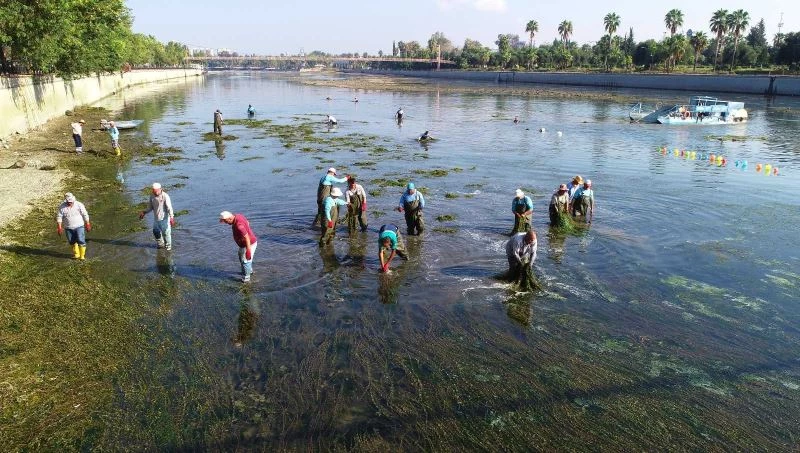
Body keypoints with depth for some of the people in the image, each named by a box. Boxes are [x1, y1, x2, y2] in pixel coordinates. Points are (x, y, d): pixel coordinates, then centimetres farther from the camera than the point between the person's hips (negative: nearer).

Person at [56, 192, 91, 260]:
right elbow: (59, 217, 0)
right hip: (68, 228, 2)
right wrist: (59, 228, -4)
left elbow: (85, 215, -2)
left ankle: (82, 255, 3)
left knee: (81, 241, -8)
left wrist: (87, 225, 1)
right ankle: (76, 254, 30)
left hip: (79, 226, -2)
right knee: (72, 242, 12)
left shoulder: (79, 205, -9)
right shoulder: (62, 207, -5)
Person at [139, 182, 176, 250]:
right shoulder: (152, 196, 0)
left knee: (166, 233, 2)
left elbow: (169, 207, -22)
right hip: (156, 218, 6)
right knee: (156, 232, 16)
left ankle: (168, 246, 21)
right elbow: (150, 207, 13)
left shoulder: (165, 196, -17)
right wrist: (144, 212, 1)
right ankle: (161, 244, 36)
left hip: (164, 218, -6)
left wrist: (171, 217, -31)